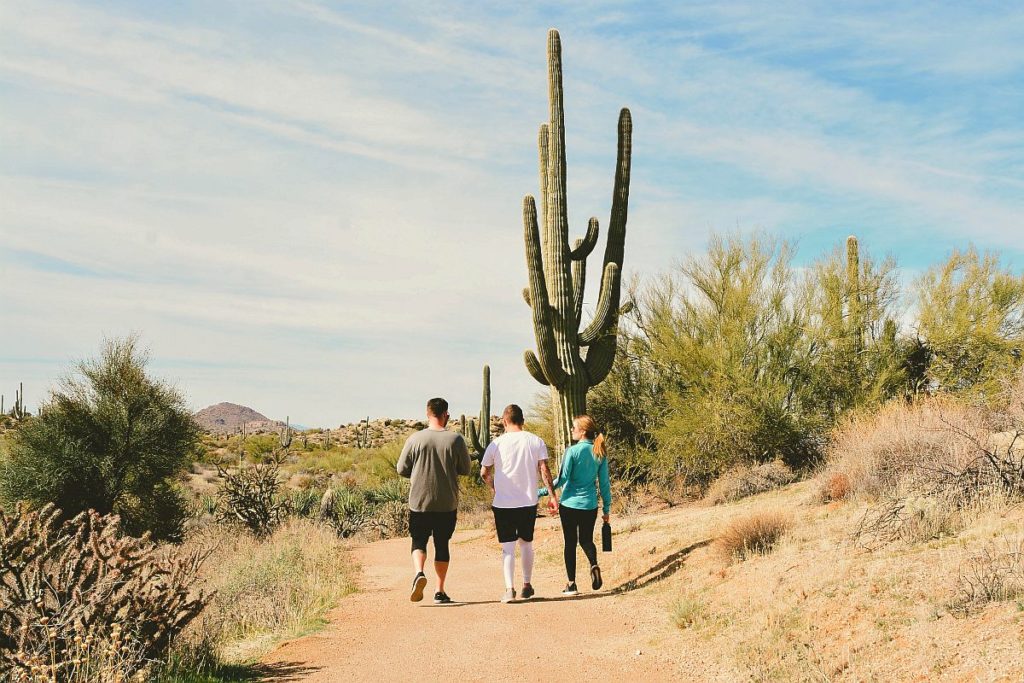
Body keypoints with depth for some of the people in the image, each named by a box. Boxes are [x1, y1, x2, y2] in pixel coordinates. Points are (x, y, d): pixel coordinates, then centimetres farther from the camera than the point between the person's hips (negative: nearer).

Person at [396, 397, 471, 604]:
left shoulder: (415, 439, -6)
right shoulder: (456, 439, -6)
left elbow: (401, 469, 1)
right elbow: (465, 469, 3)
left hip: (419, 501, -1)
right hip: (447, 503, 1)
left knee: (419, 542, 10)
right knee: (442, 545, 12)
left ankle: (419, 572, -18)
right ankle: (440, 591, 14)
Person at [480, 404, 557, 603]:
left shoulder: (497, 443, -2)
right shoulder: (536, 441, 1)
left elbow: (484, 473, 4)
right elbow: (544, 470, -4)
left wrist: (493, 487, 22)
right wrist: (552, 495, 2)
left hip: (503, 503, -2)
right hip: (528, 502, 2)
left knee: (508, 547, 2)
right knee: (526, 544, 17)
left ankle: (509, 589, -9)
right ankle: (527, 586, 25)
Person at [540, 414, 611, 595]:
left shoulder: (573, 451, -12)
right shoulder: (600, 453, 0)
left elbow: (561, 479, -14)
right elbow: (604, 483, 3)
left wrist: (542, 492, -6)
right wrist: (606, 509, 10)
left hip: (569, 504, -3)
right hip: (590, 505, 3)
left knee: (570, 543, 7)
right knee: (586, 539, 19)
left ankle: (571, 584, 10)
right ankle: (594, 565, -10)